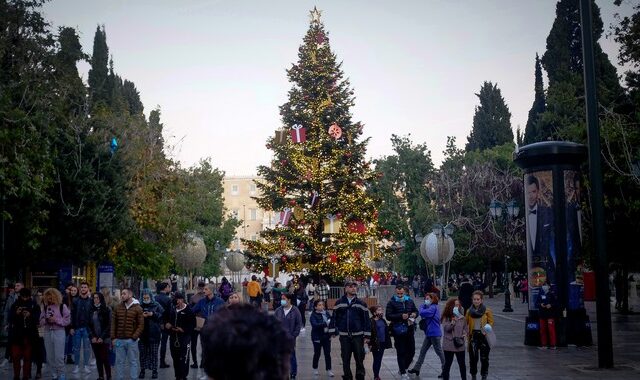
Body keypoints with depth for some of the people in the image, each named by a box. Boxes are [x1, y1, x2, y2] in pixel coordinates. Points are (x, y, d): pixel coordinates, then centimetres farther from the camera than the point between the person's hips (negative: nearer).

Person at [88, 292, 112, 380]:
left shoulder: (106, 310, -3)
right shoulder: (91, 310, 8)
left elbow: (109, 325, -5)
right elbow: (89, 325, 7)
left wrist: (102, 337, -11)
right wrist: (92, 336, -4)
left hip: (104, 339, -4)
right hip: (94, 339, 4)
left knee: (105, 358, -6)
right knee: (98, 358, 6)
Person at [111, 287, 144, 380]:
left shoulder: (138, 308, -3)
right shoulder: (117, 308, 8)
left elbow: (141, 325, -4)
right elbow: (113, 323, 8)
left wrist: (134, 337, -12)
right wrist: (113, 338, 1)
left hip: (131, 340, -3)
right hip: (119, 340, 3)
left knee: (133, 362, 5)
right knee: (119, 362, 9)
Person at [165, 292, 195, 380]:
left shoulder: (188, 311, -5)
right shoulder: (172, 310, 14)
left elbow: (193, 325, -8)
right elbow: (167, 320, 24)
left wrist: (183, 330, -18)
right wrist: (167, 325, 2)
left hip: (184, 338, -6)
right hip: (173, 338, 6)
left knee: (183, 359, -9)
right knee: (175, 358, 11)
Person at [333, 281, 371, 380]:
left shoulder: (361, 303, 2)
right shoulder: (339, 303, 4)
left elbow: (367, 320, 1)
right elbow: (334, 318, 7)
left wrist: (367, 336, -3)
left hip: (358, 335, -1)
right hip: (344, 336, 1)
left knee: (359, 358, 2)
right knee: (345, 359, 6)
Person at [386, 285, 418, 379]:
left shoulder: (409, 301, 8)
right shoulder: (391, 302, -6)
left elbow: (416, 310, 19)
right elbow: (388, 316, -14)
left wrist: (414, 314, -5)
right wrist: (401, 316, -24)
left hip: (409, 329, 5)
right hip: (398, 331, -5)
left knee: (411, 350, 10)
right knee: (401, 352, 1)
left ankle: (404, 367, 31)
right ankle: (403, 372, 10)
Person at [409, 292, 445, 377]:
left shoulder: (433, 307, -16)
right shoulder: (430, 307, 15)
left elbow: (422, 313, -26)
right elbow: (423, 315, 10)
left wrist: (422, 307, -7)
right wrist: (423, 307, -6)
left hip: (435, 334, -10)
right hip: (429, 333, 10)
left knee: (439, 351, 0)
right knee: (423, 351, 10)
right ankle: (416, 368, 15)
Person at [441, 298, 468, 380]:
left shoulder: (462, 317, 4)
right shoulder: (446, 317, -6)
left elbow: (466, 327, 14)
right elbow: (446, 328, -17)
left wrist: (465, 333, -6)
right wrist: (453, 322, -32)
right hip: (449, 344, -3)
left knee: (462, 363, 10)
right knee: (447, 363, 5)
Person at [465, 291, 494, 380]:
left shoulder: (487, 311, 0)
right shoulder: (469, 311, 6)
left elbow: (491, 322, 1)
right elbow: (465, 323, 8)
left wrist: (487, 330, -16)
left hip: (483, 336, -1)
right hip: (473, 336, 1)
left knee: (484, 358, 1)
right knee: (473, 357, 4)